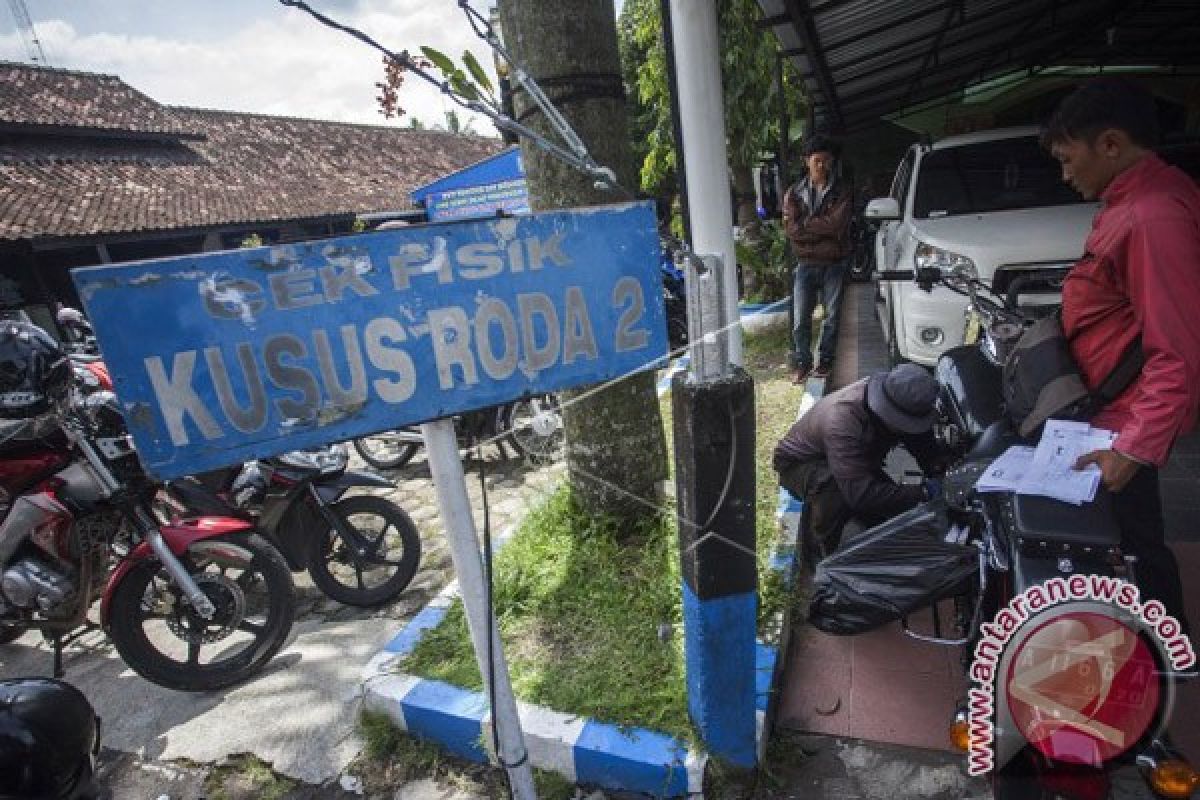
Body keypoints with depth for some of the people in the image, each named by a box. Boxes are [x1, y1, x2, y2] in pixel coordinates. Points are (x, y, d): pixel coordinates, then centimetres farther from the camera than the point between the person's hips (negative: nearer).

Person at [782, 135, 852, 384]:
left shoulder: (841, 194, 5)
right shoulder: (794, 194, 7)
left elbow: (836, 224, -14)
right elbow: (791, 229, -8)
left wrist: (805, 224, -10)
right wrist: (823, 228, -10)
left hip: (834, 264, 0)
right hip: (805, 264, 0)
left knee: (833, 315, 5)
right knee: (800, 319, -1)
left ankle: (825, 360, 19)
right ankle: (802, 363, 13)